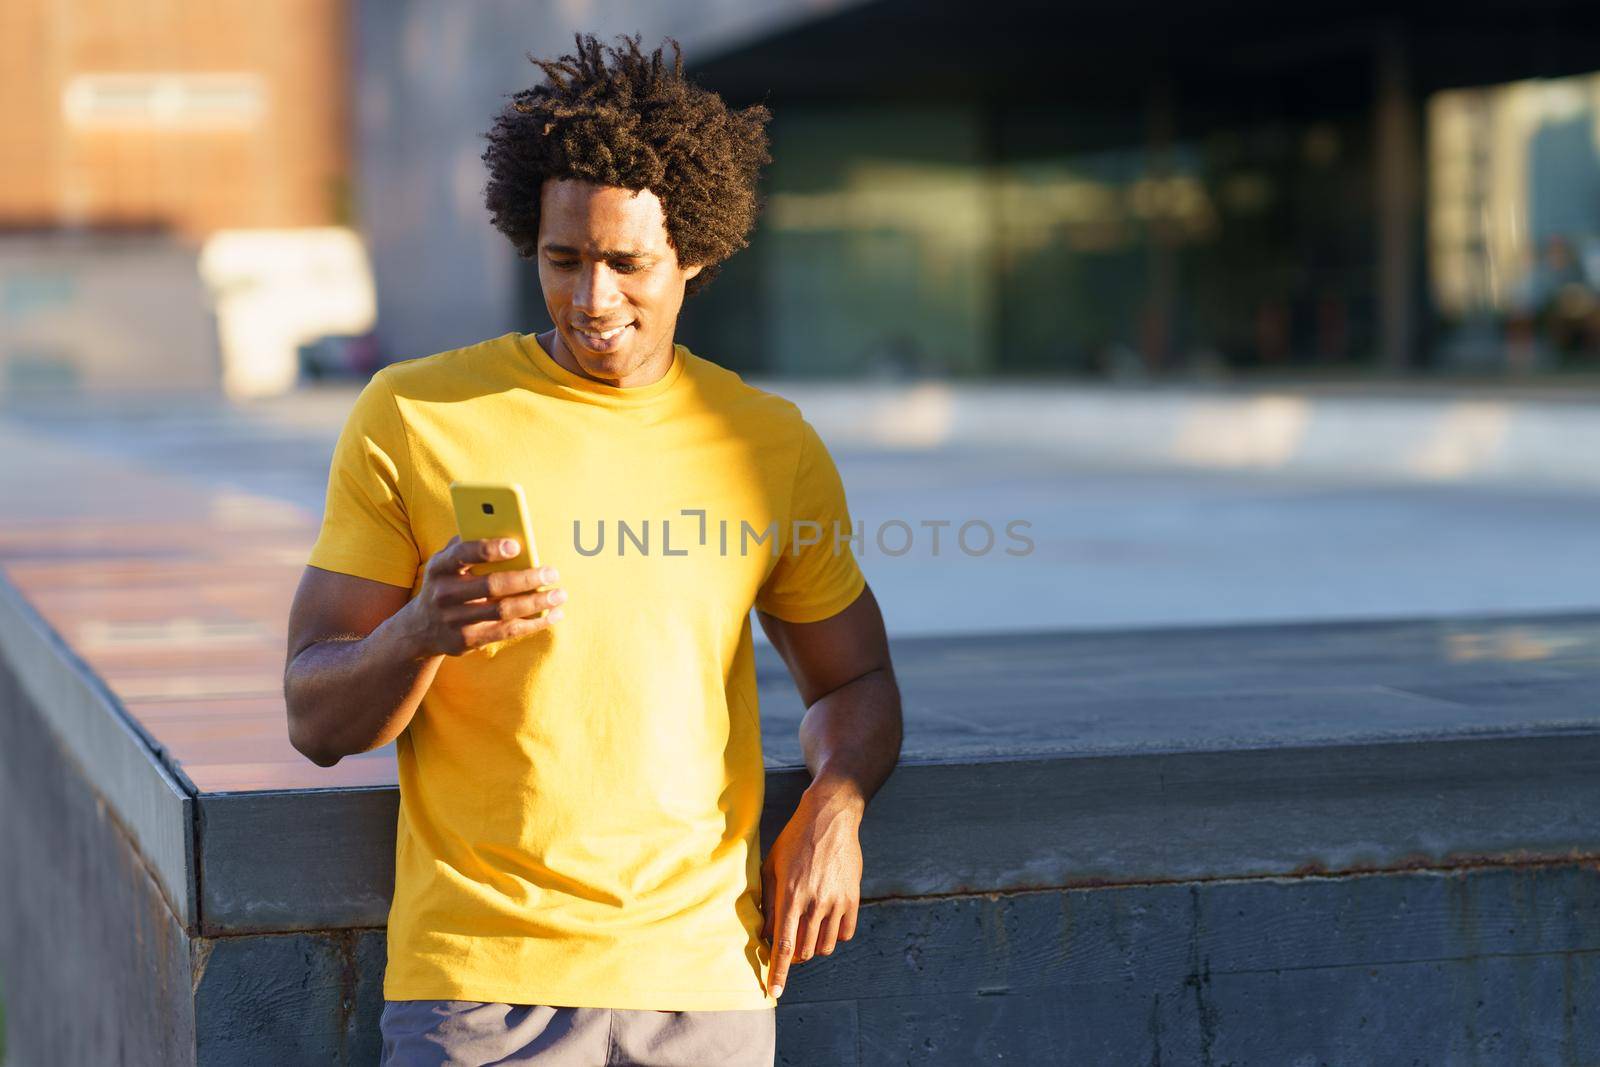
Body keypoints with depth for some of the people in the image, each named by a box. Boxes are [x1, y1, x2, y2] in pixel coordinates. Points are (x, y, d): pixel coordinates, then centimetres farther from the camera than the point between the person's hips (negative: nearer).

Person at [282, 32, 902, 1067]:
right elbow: (317, 721, 0)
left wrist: (835, 806, -1)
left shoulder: (772, 446, 6)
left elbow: (854, 680, 19)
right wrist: (421, 632, -21)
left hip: (705, 971, 2)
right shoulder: (413, 417, -1)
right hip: (478, 977, -2)